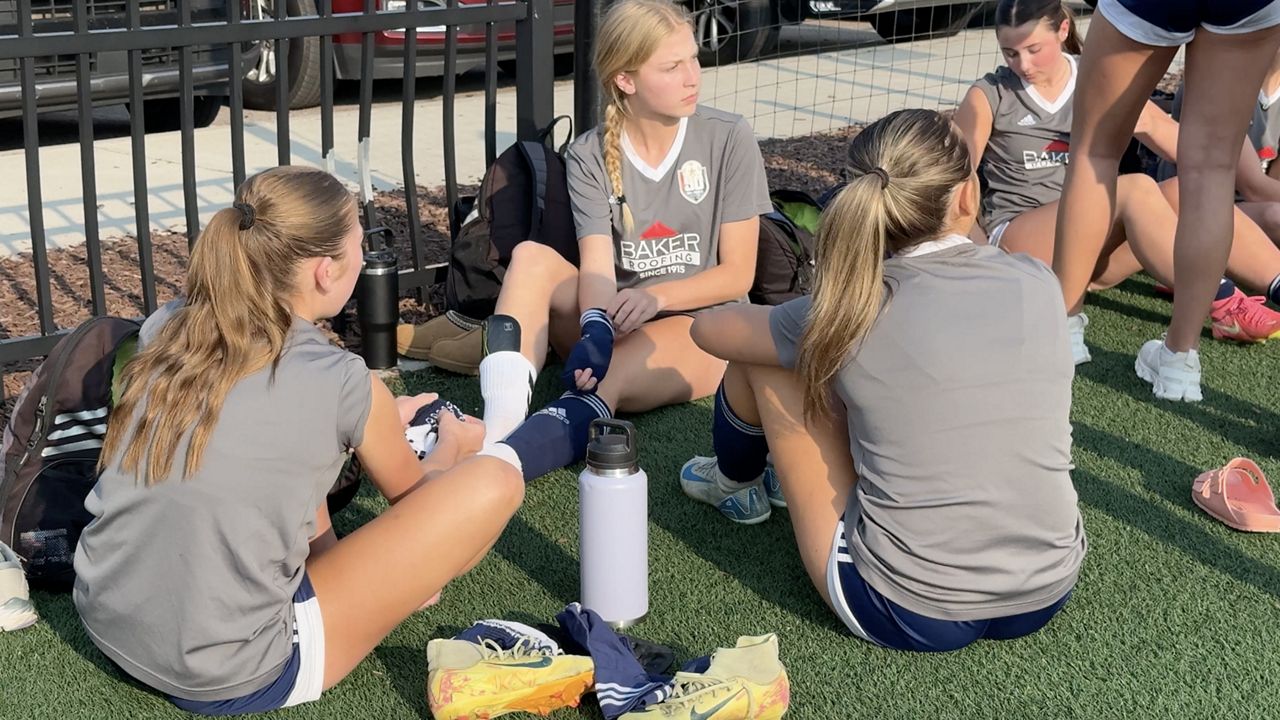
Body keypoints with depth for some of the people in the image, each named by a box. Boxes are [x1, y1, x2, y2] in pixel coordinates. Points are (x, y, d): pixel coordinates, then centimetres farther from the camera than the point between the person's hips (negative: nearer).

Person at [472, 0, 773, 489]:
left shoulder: (729, 141, -6)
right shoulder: (590, 156, -2)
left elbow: (738, 275, -6)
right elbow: (597, 266, -15)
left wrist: (655, 295, -22)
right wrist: (595, 329, -37)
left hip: (701, 325, -3)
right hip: (617, 324, 3)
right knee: (531, 258, -25)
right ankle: (501, 425, -45)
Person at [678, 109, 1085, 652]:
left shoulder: (849, 317, -13)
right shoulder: (1039, 285, -5)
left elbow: (708, 327, 6)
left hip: (909, 617, -4)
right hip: (1048, 598, 4)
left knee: (765, 359, 9)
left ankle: (732, 480, 41)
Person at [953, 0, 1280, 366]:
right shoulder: (988, 97, -2)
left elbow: (1188, 150, 6)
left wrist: (1147, 122, -13)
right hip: (1017, 243, -4)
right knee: (1136, 190, -29)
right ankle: (1223, 305, -31)